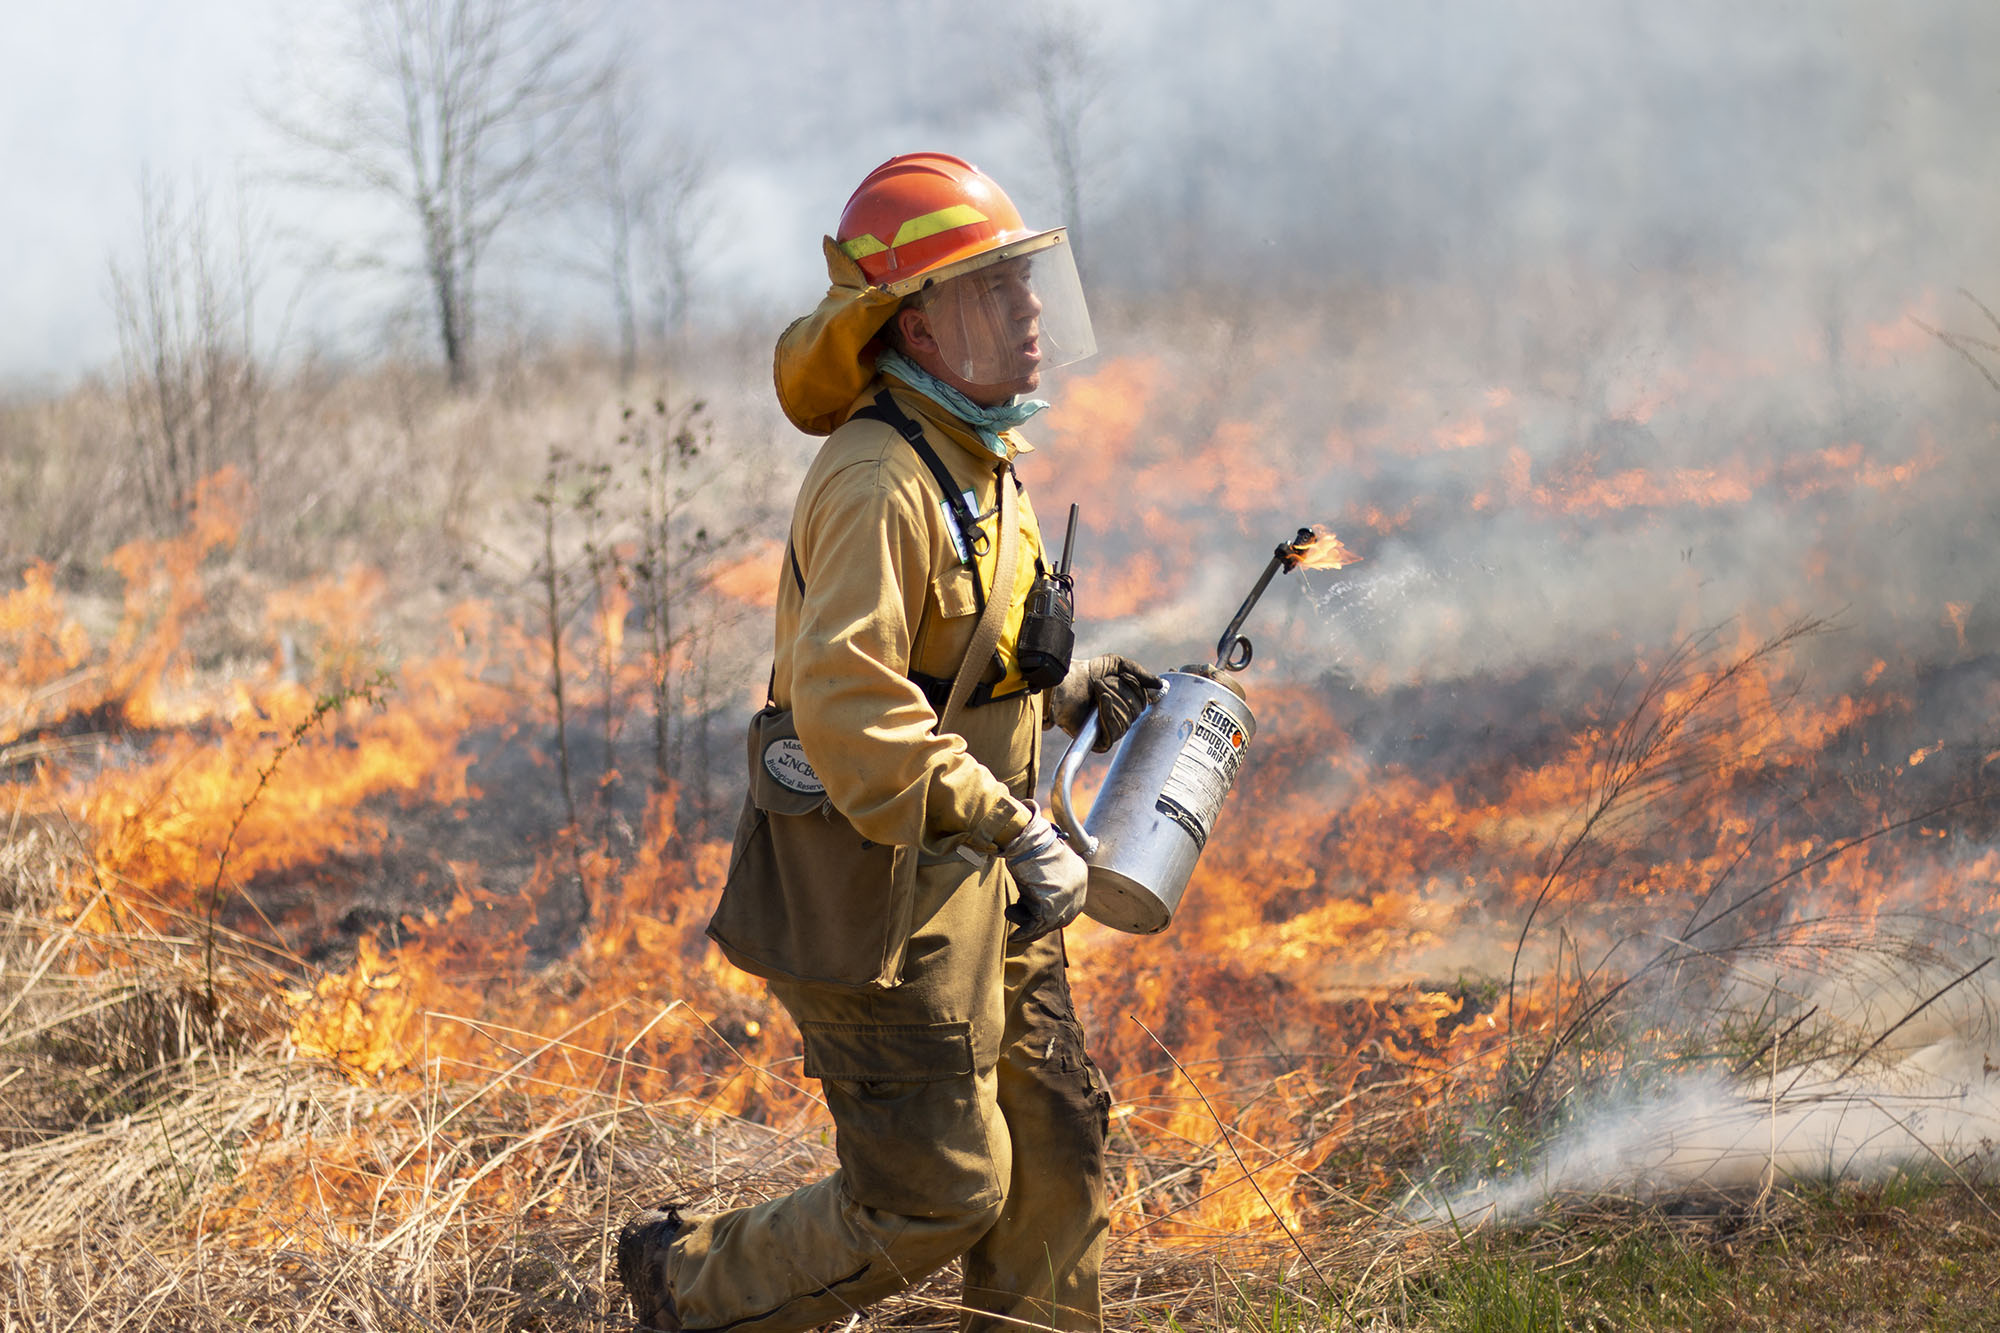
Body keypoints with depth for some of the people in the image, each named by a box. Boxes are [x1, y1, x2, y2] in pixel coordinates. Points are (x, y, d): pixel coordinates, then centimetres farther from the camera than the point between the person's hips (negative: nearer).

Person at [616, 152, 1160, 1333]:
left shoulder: (976, 458, 11)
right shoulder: (880, 482, -21)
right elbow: (847, 708, -30)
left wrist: (1069, 689, 11)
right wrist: (1010, 825, -29)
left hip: (971, 878, 10)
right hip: (882, 890, -10)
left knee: (1057, 1139, 14)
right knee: (934, 1196, -3)